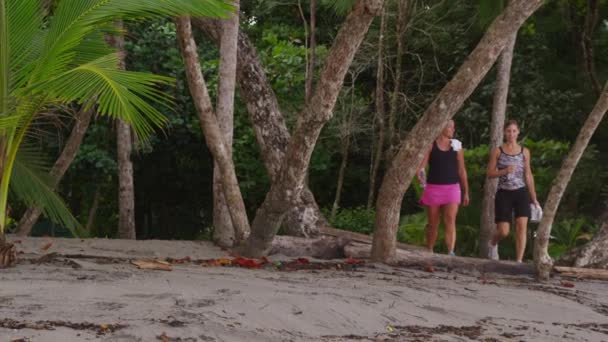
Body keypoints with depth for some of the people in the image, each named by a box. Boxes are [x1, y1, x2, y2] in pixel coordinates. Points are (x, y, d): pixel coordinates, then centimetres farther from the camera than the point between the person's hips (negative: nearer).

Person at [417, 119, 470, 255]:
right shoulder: (430, 145, 2)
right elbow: (421, 165, -6)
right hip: (433, 188, -1)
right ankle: (429, 253, 22)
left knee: (450, 220, -17)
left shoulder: (456, 146, 8)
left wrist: (466, 192, 11)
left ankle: (451, 252, -27)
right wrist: (419, 176, -29)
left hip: (452, 188, 1)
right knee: (433, 224, 7)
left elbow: (462, 171, 11)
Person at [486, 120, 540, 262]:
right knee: (503, 232, -4)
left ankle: (519, 261, -6)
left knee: (522, 226, -11)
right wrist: (505, 171, -18)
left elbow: (528, 175, 11)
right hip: (504, 193, -2)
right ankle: (493, 243, 31)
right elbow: (490, 173, 1)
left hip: (521, 192, 2)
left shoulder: (524, 152, 8)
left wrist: (534, 198, 9)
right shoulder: (497, 151, 1)